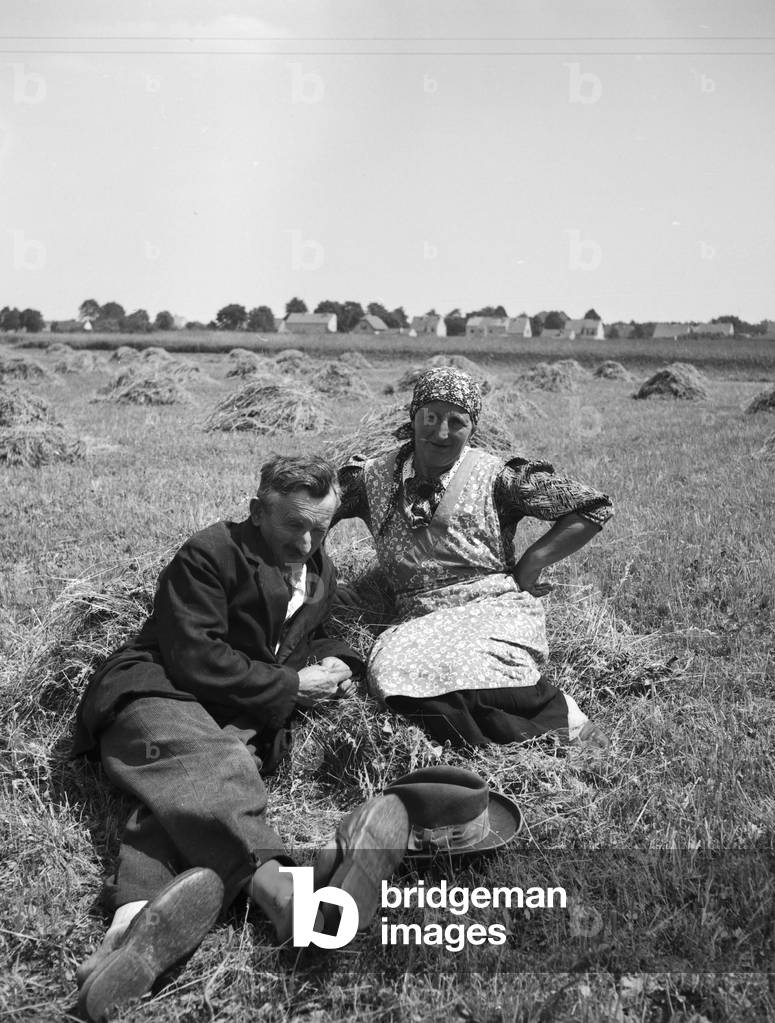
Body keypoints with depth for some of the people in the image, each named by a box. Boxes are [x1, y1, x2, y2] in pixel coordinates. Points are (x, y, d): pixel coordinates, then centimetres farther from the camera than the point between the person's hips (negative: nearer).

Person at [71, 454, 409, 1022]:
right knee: (212, 768, -39)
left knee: (195, 790, -32)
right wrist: (292, 686, -8)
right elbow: (196, 660, -13)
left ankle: (136, 917, -58)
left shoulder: (323, 574, 19)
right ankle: (283, 890, -64)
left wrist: (329, 661, 11)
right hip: (161, 694, -4)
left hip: (242, 719, 5)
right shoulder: (210, 554, -5)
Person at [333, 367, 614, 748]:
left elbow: (595, 507, 2)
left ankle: (561, 712, -11)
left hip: (497, 607, -3)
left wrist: (530, 565, -3)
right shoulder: (375, 475, 10)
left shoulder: (496, 475, 2)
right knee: (389, 670, -32)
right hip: (419, 621, 3)